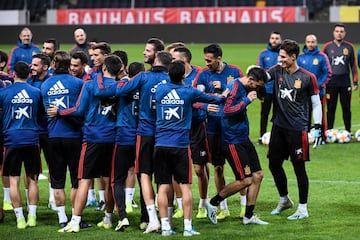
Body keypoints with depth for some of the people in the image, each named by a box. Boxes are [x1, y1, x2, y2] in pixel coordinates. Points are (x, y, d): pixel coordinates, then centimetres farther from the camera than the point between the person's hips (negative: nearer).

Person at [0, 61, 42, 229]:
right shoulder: (36, 92, 3)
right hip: (32, 139, 2)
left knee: (14, 180, 2)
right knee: (32, 179, 9)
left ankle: (20, 219, -2)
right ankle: (32, 217, 6)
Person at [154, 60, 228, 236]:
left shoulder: (160, 89, 4)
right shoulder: (189, 92, -2)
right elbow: (210, 99, 13)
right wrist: (222, 98, 35)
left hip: (161, 144, 2)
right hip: (181, 145, -2)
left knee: (163, 187, 4)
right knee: (185, 186, 3)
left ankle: (165, 226, 1)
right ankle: (187, 226, -1)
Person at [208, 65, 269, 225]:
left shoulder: (244, 88, 12)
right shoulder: (234, 87, -17)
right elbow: (227, 110, -28)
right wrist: (247, 100, -22)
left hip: (243, 139, 10)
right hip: (233, 141, -10)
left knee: (257, 175, 7)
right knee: (246, 180, -8)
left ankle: (249, 216, 13)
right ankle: (213, 203, 6)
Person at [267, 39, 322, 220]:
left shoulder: (307, 78, -7)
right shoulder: (277, 71, 4)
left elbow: (316, 103, -1)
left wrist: (317, 127, -4)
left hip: (297, 128, -5)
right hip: (279, 125, 5)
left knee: (299, 167, -2)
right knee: (274, 164, 12)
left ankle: (303, 209, 8)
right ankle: (284, 200, 34)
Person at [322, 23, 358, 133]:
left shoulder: (349, 47, 5)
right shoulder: (327, 47, 3)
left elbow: (353, 65, 9)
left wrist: (355, 82, 3)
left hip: (345, 82, 1)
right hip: (331, 82, -1)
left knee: (346, 108, 4)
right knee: (331, 108, 3)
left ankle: (348, 131, 10)